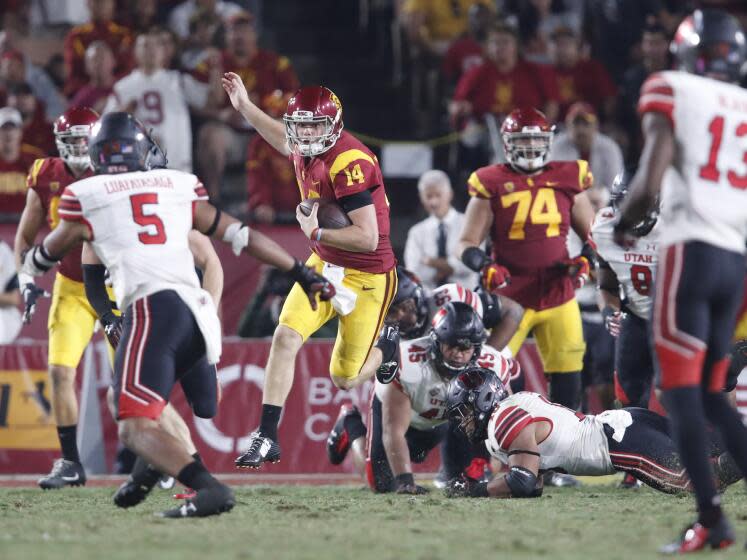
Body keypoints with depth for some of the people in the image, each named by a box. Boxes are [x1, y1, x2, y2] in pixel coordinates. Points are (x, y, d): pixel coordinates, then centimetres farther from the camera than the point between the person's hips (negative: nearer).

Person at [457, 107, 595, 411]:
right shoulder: (492, 185, -2)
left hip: (558, 295, 3)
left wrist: (585, 260, -5)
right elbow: (466, 243, -1)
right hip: (510, 297, -3)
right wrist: (482, 264, -21)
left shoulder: (566, 181, 6)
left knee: (568, 375, 3)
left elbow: (593, 235, 15)